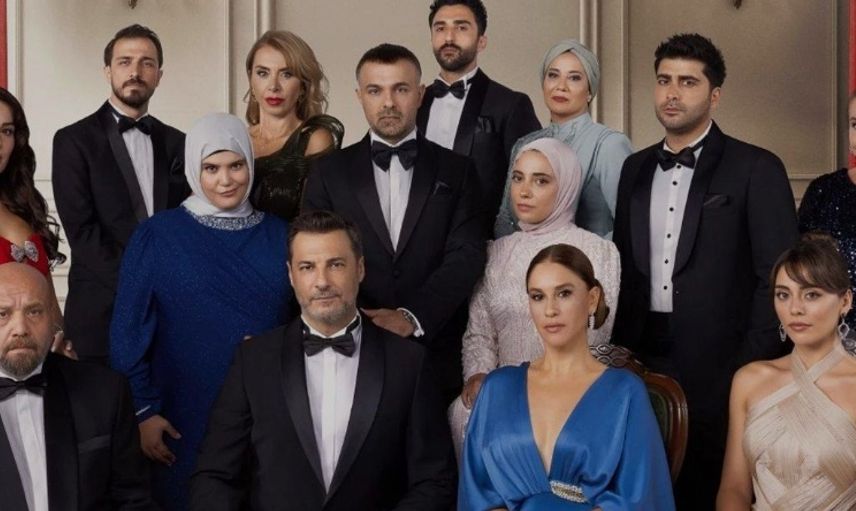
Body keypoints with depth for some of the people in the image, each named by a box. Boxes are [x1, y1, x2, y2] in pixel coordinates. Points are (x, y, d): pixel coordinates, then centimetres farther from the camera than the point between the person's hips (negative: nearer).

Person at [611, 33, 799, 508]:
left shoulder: (756, 169, -4)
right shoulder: (635, 167, 12)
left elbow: (777, 275, -7)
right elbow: (626, 265, 13)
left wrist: (755, 366, -12)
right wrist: (621, 348, 5)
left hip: (718, 363, -4)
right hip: (642, 360, 5)